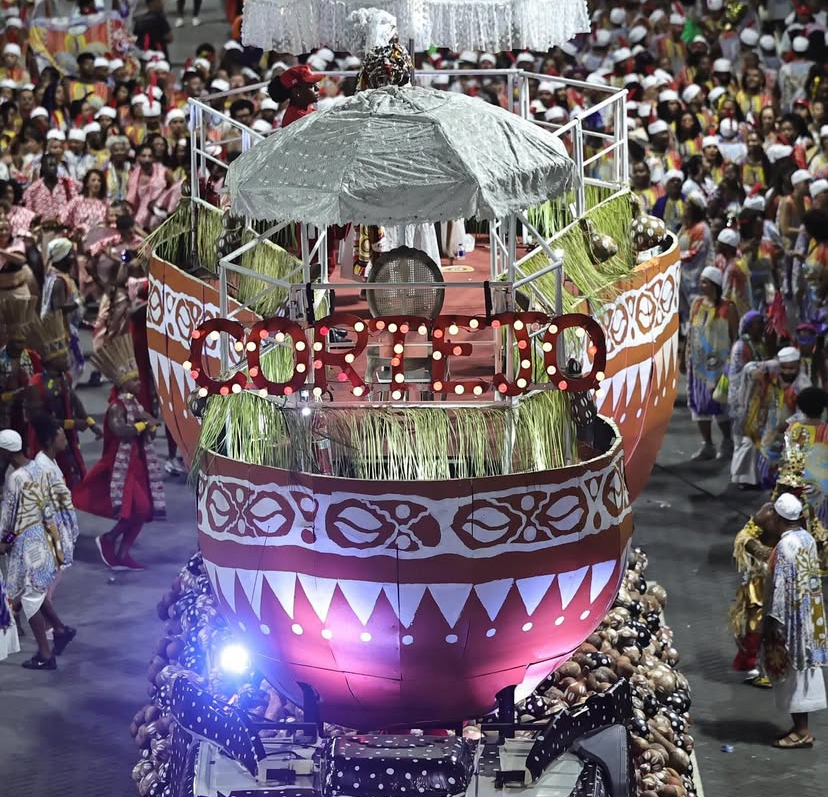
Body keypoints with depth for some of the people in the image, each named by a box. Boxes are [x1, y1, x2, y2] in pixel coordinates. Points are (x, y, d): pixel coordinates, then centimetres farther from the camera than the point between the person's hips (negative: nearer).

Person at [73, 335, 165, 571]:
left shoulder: (135, 404, 12)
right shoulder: (117, 407, -15)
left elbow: (148, 432, 16)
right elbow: (121, 431, -31)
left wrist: (149, 423, -7)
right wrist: (143, 423, -18)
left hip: (138, 465, 9)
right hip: (124, 466, -9)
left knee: (142, 512, 8)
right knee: (138, 509, -16)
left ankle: (122, 555, 14)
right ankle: (108, 540, 1)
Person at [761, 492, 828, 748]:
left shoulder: (786, 546, -21)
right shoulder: (806, 538, 6)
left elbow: (782, 587, -21)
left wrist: (774, 621, -16)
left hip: (792, 619, -9)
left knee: (793, 672, -1)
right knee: (801, 670, 14)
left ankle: (801, 732, 4)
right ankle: (801, 727, 21)